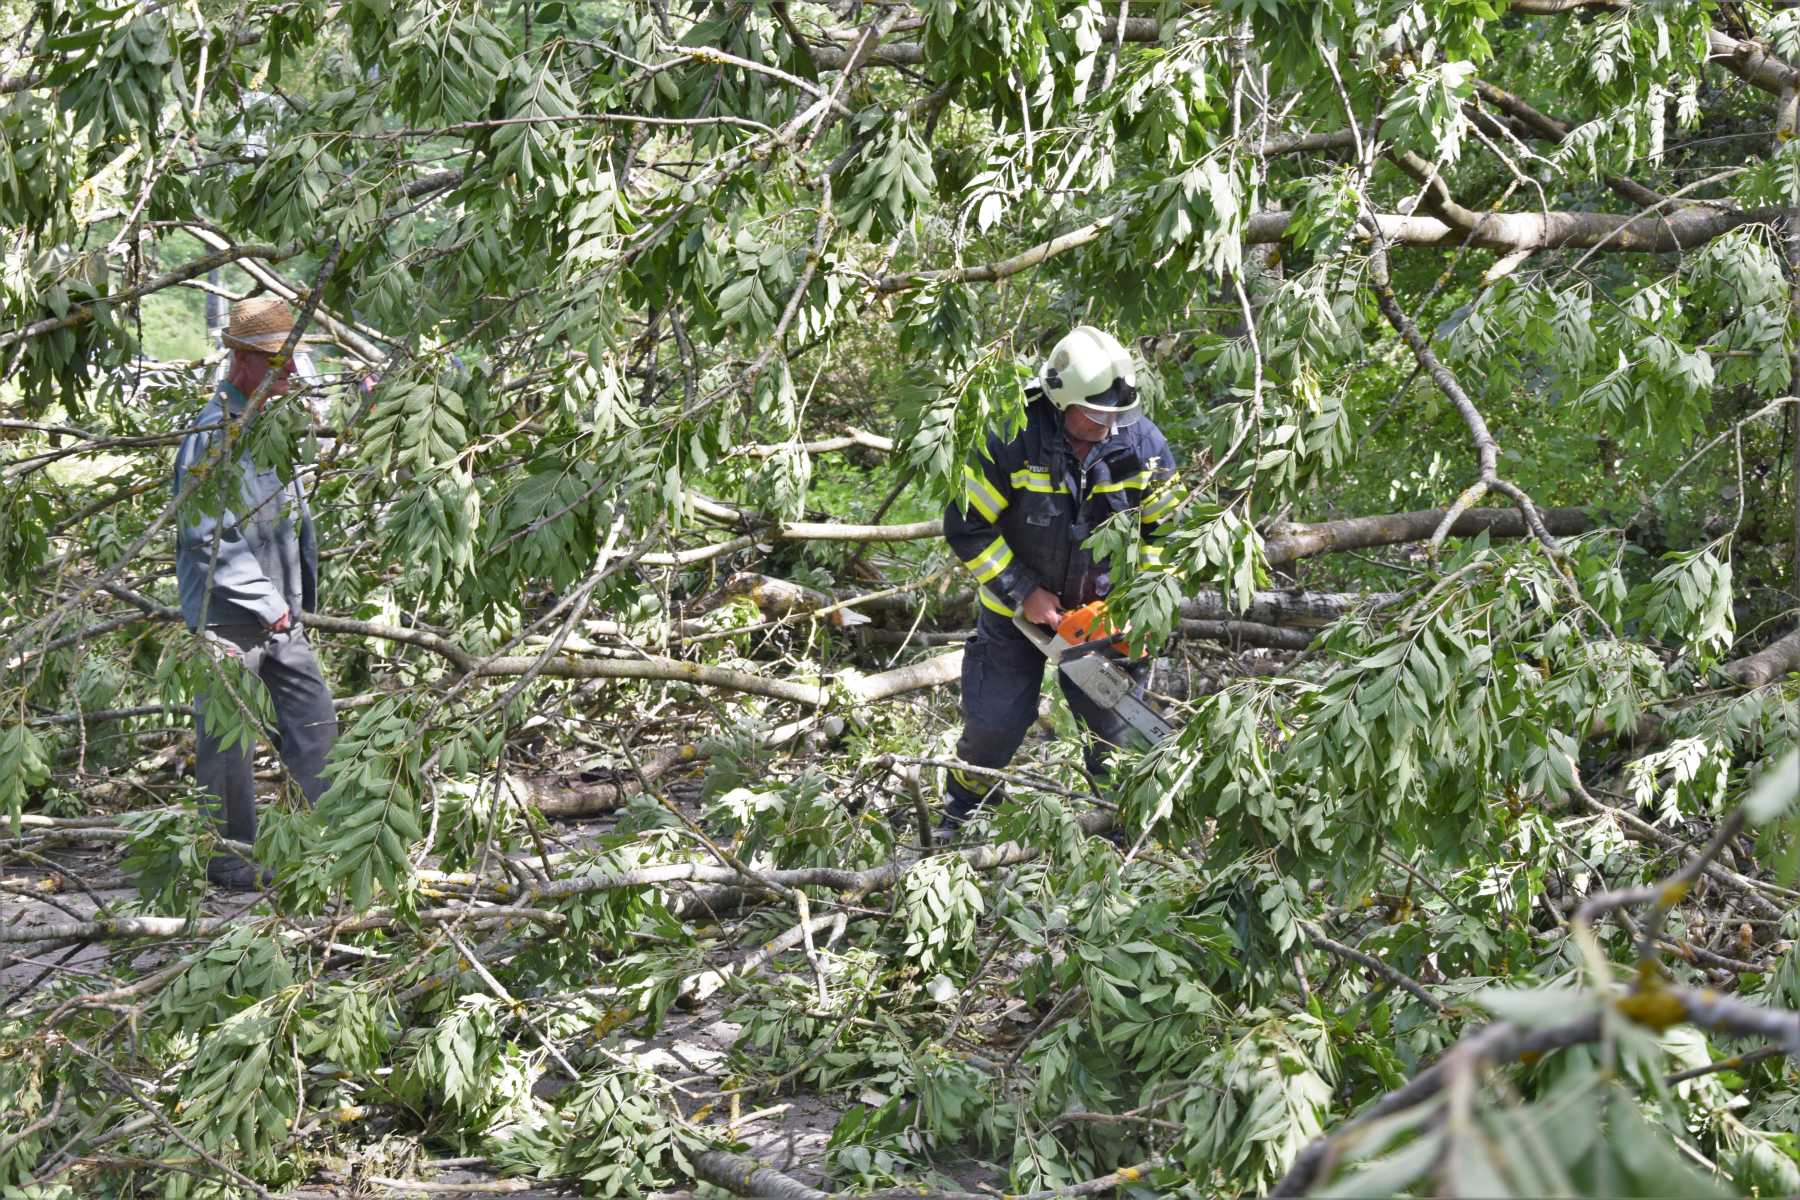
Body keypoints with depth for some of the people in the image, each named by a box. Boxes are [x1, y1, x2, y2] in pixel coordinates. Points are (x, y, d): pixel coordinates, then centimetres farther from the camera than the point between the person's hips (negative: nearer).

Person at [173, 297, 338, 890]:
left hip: (279, 610, 9)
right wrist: (266, 603, -19)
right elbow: (210, 539, -21)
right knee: (226, 736, 1)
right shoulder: (213, 434, -17)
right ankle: (230, 855, 11)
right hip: (228, 615, -9)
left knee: (313, 716, 8)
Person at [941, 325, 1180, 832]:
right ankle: (958, 813, 34)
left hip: (1101, 605, 2)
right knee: (996, 719, 8)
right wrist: (1024, 594, -19)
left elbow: (1161, 529, -2)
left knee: (1117, 719, 5)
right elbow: (967, 527, -18)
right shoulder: (1010, 442, -26)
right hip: (1016, 603, -2)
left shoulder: (1143, 445, -17)